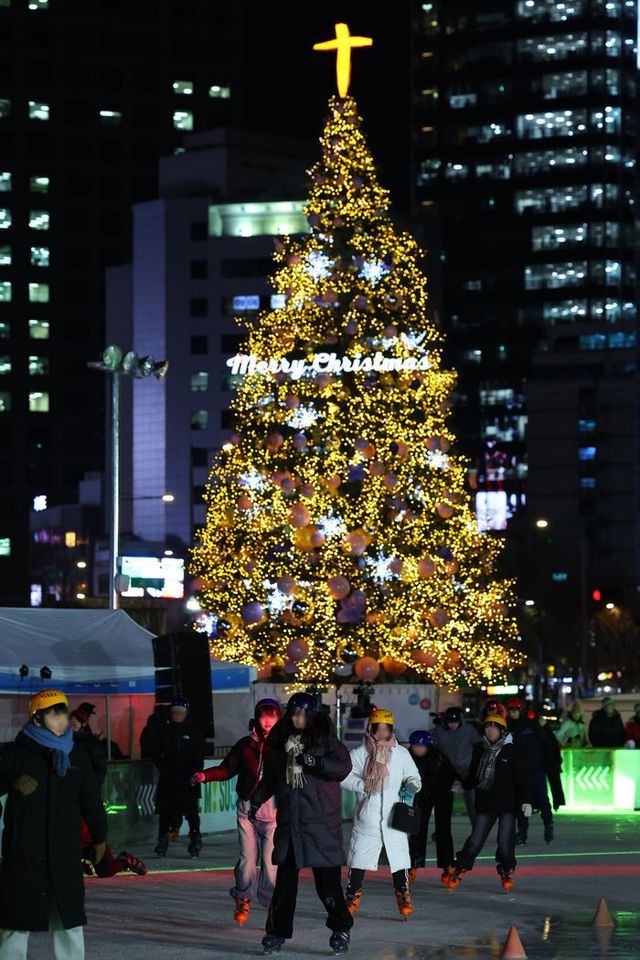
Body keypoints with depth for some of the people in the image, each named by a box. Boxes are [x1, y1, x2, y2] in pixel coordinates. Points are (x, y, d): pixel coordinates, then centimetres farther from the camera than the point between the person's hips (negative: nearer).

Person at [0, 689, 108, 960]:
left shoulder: (76, 756, 7)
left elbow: (91, 800, 16)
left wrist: (99, 836, 23)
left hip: (65, 855, 3)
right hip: (22, 854, -3)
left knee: (69, 918, 9)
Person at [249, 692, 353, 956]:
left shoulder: (325, 739, -2)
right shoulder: (280, 741, 12)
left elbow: (344, 766, -11)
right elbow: (270, 777, 23)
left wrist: (316, 762, -21)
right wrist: (256, 801, 18)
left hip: (321, 820, -4)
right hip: (289, 821, 4)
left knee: (327, 879, -5)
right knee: (285, 878, 5)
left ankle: (341, 930, 8)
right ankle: (277, 931, 12)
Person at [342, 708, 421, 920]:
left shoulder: (401, 753, 4)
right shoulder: (360, 753, -1)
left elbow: (413, 776, 12)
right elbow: (344, 775, -4)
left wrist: (411, 786, -9)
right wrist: (363, 786, -16)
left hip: (393, 817, 0)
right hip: (367, 818, 0)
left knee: (399, 859, -2)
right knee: (359, 859, 5)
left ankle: (404, 898, 13)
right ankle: (352, 897, 19)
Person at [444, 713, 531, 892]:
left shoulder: (510, 751, -4)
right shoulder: (480, 750, 8)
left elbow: (522, 777, -6)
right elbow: (473, 775, 18)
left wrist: (526, 800, -12)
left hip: (507, 802, -3)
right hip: (485, 803, 3)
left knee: (506, 841, 0)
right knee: (475, 840, 1)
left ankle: (506, 872, 19)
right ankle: (458, 870, 10)